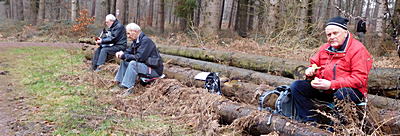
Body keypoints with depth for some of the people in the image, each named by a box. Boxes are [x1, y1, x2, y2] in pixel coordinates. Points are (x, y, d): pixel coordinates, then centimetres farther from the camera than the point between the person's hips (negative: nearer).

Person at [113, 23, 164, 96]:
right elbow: (128, 51, 15)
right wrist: (121, 54, -8)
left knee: (133, 63, -30)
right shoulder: (136, 41, 9)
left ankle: (129, 88, -28)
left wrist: (124, 55, -16)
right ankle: (120, 84, 5)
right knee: (124, 61, 8)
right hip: (144, 65, 10)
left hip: (154, 69, -10)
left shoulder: (146, 41, -20)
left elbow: (139, 57, -27)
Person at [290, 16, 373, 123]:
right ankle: (310, 122, -15)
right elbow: (315, 64, 26)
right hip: (323, 88, 6)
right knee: (296, 86, -10)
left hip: (350, 89, -6)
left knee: (341, 94, -41)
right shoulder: (325, 48, 13)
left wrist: (331, 85, -24)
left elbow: (359, 79, -17)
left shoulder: (358, 49, -8)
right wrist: (310, 71, -2)